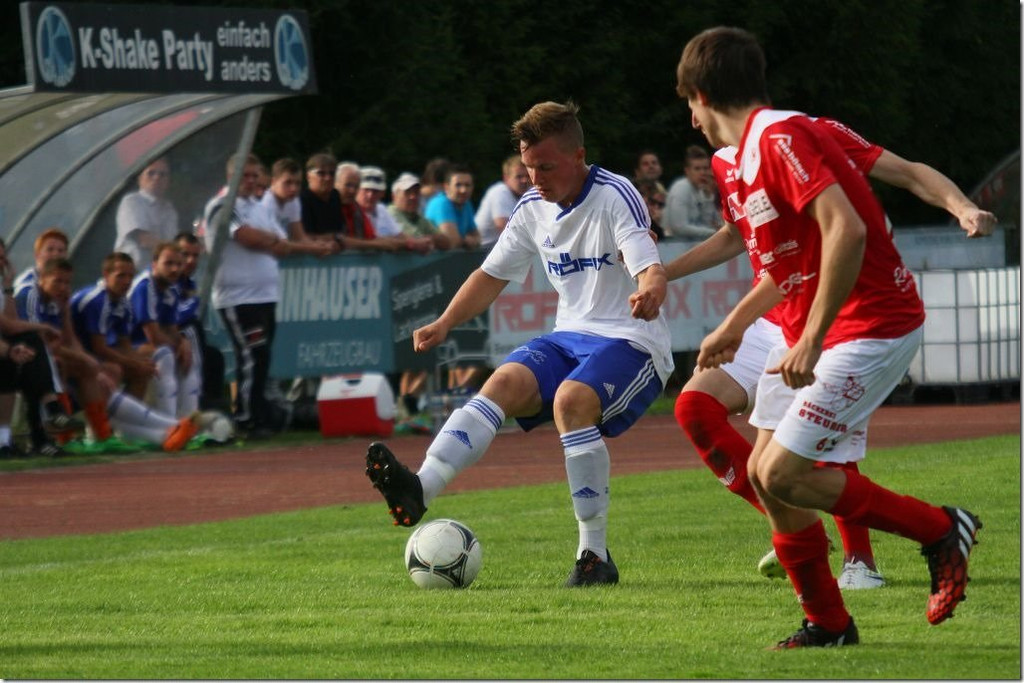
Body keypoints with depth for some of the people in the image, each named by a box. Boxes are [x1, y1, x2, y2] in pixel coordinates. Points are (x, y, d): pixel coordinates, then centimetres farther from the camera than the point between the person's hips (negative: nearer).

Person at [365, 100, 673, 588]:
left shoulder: (614, 197, -13)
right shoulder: (534, 208, 8)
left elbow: (651, 268, -26)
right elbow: (492, 274, 19)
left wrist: (649, 292, -50)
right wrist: (444, 324, 5)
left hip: (631, 344, -6)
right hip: (570, 336, 6)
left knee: (571, 399, -34)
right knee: (504, 382, -23)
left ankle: (595, 556, -26)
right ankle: (419, 489, -43)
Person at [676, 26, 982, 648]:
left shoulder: (780, 137, -19)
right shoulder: (745, 157, 13)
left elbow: (846, 230, -29)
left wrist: (811, 340, -28)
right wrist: (734, 326, 25)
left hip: (870, 326, -10)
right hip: (812, 332, 10)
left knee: (784, 477, -14)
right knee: (764, 474, 7)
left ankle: (941, 530, 0)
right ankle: (828, 625, 17)